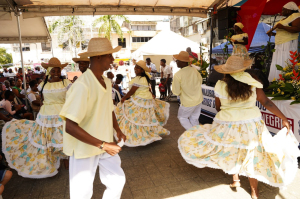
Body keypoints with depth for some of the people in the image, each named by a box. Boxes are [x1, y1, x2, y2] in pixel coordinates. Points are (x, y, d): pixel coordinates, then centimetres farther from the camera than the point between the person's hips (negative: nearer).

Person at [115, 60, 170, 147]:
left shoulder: (138, 79, -21)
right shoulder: (145, 77, 9)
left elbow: (131, 92, -18)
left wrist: (124, 98, -7)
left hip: (140, 102, -10)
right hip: (148, 99, 10)